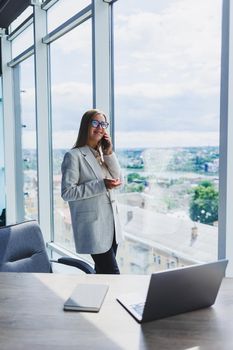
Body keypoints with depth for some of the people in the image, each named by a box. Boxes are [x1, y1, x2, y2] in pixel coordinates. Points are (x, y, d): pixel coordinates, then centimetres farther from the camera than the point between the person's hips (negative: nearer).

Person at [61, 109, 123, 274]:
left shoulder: (102, 154, 12)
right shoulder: (74, 156, -10)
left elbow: (118, 180, 5)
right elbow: (67, 192, -17)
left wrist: (109, 153, -4)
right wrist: (101, 185, -21)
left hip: (111, 222, 8)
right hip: (93, 225, -7)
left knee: (103, 272, 17)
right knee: (112, 273, -6)